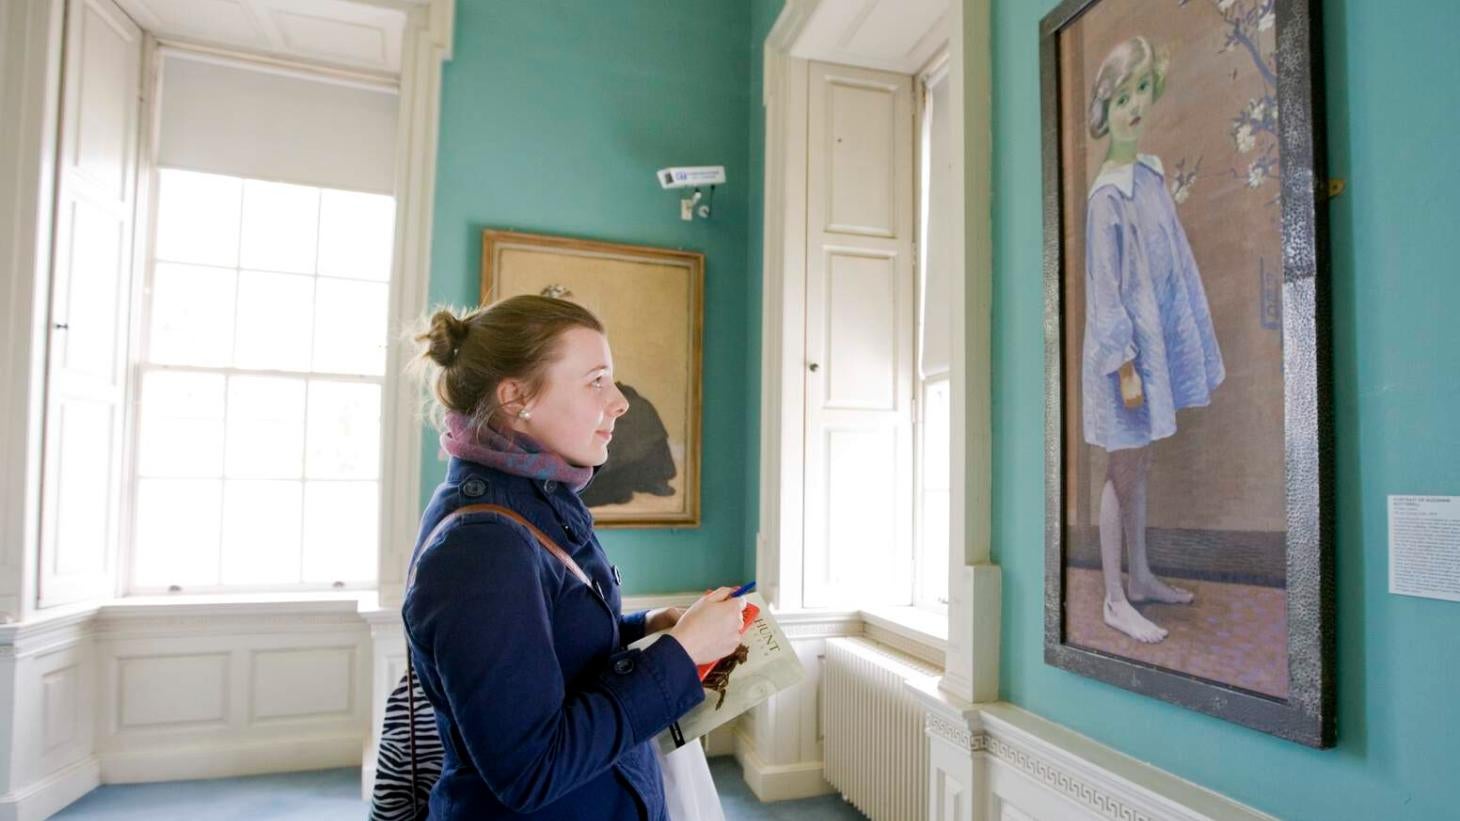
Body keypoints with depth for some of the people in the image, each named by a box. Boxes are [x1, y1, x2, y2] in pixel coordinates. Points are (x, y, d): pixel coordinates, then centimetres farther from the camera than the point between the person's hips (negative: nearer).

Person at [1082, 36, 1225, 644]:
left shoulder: (1150, 176, 10)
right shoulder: (1106, 195, -14)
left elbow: (1173, 267, 15)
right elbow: (1104, 288, -16)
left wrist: (1187, 346, 16)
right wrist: (1124, 366, -19)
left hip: (1156, 343, 8)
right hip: (1127, 350, -8)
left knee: (1138, 467, 16)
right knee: (1124, 471, -2)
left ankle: (1140, 578, 30)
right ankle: (1114, 602, 8)